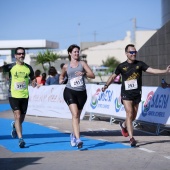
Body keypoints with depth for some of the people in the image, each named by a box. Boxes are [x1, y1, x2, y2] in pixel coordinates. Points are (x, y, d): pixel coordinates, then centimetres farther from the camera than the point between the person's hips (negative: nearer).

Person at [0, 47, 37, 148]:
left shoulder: (28, 68, 5)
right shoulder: (11, 67, -3)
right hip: (13, 96, -3)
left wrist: (34, 83, -8)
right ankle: (20, 139, -12)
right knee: (17, 116, -15)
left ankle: (15, 125, 48)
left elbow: (33, 79, 14)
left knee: (21, 119, 12)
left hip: (24, 96, 3)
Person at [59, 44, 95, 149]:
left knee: (77, 116, 12)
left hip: (81, 93, 2)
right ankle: (78, 139, -26)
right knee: (75, 115, -18)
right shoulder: (66, 66, 10)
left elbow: (92, 75, 0)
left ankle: (74, 135, 37)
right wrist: (61, 79, 8)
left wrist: (84, 73, -18)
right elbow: (62, 75, 30)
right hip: (70, 92, -2)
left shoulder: (82, 63, 8)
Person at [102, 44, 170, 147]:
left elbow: (151, 70, -10)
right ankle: (131, 138, -13)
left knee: (134, 116, 12)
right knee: (129, 114, -13)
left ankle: (124, 125, 43)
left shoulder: (140, 64, 1)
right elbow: (114, 76, 14)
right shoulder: (122, 66, 0)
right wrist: (106, 85, 3)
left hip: (137, 94, 3)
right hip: (126, 93, -3)